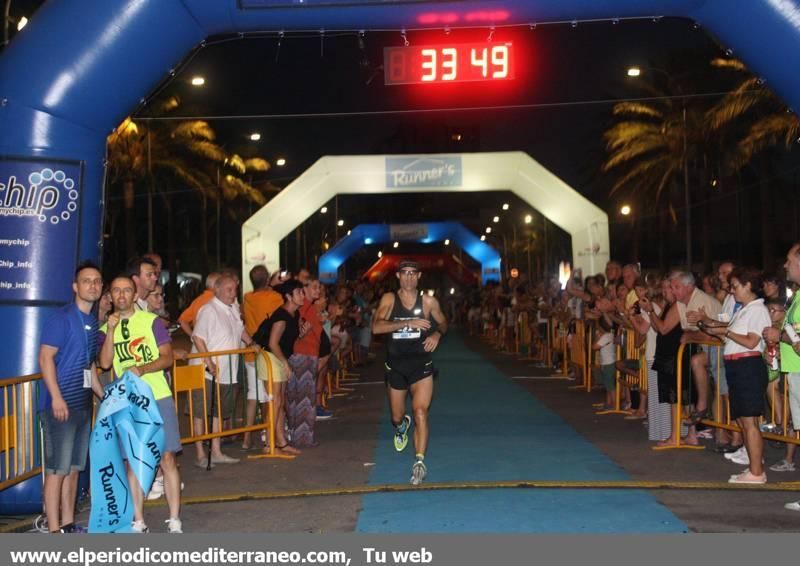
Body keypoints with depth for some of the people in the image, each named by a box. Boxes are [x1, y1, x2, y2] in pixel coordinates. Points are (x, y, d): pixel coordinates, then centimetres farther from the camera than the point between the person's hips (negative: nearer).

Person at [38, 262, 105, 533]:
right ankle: (54, 531, 0)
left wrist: (104, 396, 20)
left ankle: (68, 524, 22)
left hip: (83, 405, 8)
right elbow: (45, 357, -15)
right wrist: (56, 398, -21)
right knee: (57, 468, -5)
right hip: (61, 405, -8)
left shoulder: (93, 321, 14)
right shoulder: (62, 317, -9)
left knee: (74, 467, 13)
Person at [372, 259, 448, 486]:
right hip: (395, 366, 1)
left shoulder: (428, 301, 0)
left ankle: (419, 462, -18)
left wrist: (437, 334, -7)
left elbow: (443, 323, 17)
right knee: (397, 417, 16)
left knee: (420, 412, -18)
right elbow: (376, 327, -19)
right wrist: (407, 323, -27)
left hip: (421, 365, -1)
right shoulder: (389, 299, -4)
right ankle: (401, 427, 53)